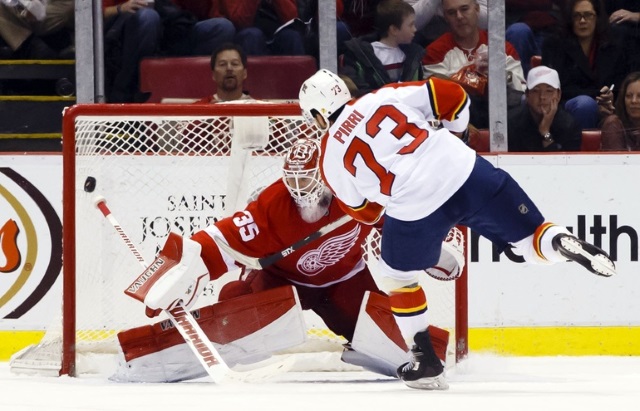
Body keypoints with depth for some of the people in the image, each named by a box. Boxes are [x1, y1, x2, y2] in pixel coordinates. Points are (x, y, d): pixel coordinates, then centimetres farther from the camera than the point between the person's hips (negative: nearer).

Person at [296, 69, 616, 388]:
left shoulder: (331, 158, 13)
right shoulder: (383, 98, 15)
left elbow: (366, 212, 25)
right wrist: (450, 129, 31)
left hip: (414, 206, -2)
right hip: (464, 169, 2)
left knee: (396, 275, 25)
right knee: (528, 237, 10)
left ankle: (425, 357, 26)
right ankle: (561, 242, -23)